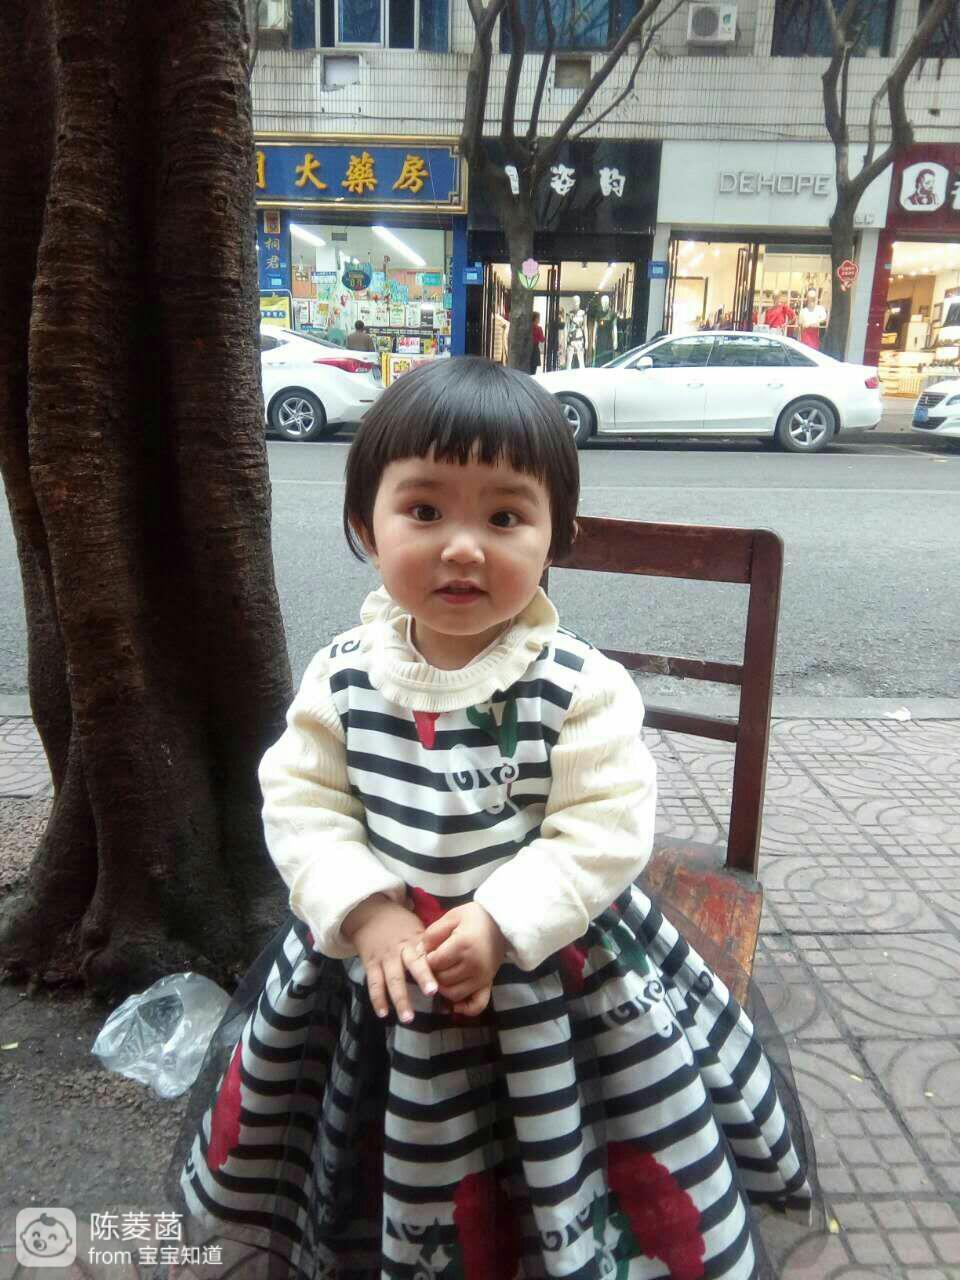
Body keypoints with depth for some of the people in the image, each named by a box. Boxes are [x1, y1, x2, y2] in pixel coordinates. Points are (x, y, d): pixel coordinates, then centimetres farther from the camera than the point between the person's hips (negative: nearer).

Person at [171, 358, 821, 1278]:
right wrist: (365, 913, -18)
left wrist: (499, 922, -24)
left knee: (557, 1164, 17)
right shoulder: (343, 675, -11)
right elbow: (302, 803, -7)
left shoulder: (581, 687, -20)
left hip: (549, 961, -2)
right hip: (378, 954, 3)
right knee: (394, 1156, 26)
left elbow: (603, 832, -18)